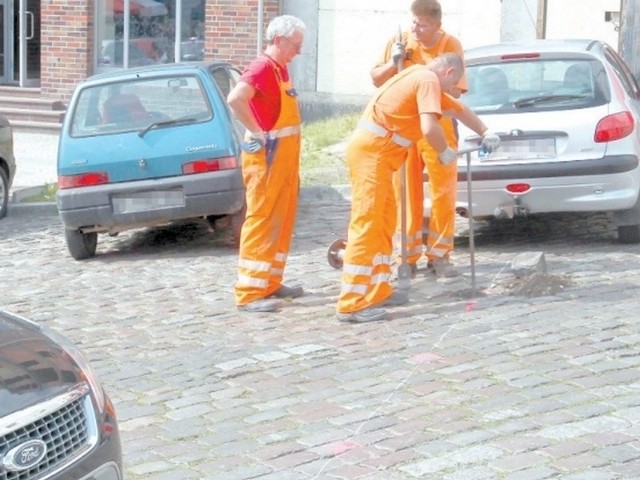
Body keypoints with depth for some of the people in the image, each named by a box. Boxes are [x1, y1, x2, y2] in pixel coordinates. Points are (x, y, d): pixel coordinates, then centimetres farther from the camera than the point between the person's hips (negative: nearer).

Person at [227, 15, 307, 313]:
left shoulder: (280, 68, 13)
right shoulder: (262, 67, -17)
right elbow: (235, 99, -32)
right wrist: (257, 134, -25)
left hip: (284, 157, 10)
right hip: (267, 157, -10)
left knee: (281, 221, 14)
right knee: (261, 221, -8)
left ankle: (270, 283, 23)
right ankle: (250, 292, -6)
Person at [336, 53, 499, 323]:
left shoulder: (423, 77, 23)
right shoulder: (428, 79, -9)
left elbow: (457, 108, 37)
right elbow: (430, 128, -22)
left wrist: (485, 133, 38)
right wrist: (444, 151, -3)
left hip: (373, 150, 10)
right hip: (370, 150, -10)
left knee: (384, 222, 15)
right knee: (365, 224, -12)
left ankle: (377, 290, 19)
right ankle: (351, 304, -13)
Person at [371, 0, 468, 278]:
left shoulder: (451, 45, -7)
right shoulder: (399, 42, -2)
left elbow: (455, 91, -12)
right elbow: (376, 80, 4)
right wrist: (392, 63, -14)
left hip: (439, 127, -2)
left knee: (443, 193, 0)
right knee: (405, 192, 5)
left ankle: (439, 255, 10)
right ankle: (409, 256, 12)